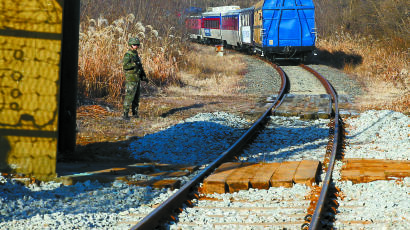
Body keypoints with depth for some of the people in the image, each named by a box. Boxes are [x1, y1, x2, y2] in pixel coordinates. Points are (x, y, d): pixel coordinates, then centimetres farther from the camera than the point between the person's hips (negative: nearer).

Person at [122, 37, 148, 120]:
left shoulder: (136, 54, 15)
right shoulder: (127, 55, -13)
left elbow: (140, 67, 21)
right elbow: (125, 66, -25)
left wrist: (144, 77, 16)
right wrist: (134, 64, -36)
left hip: (137, 79, 9)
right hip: (131, 79, -9)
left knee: (136, 98, 11)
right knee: (129, 97, -10)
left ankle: (135, 113, 18)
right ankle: (125, 114, -7)